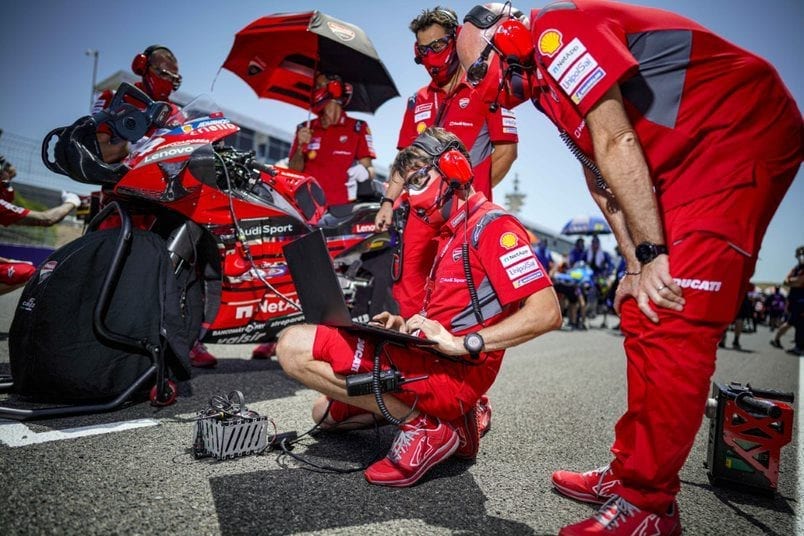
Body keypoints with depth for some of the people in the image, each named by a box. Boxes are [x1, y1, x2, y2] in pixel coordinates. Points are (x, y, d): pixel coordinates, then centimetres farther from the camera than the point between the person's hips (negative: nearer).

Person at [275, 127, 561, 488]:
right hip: (430, 361, 11)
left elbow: (546, 312, -22)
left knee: (294, 346, -18)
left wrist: (461, 344, -27)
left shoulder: (491, 224, -11)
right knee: (326, 412, 27)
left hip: (447, 374, -11)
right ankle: (445, 413, 12)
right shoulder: (454, 233, 20)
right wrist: (406, 326, 5)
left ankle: (422, 426, -13)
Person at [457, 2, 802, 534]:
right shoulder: (545, 85, 15)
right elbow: (601, 178, 11)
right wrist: (638, 265, 3)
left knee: (674, 327, -15)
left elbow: (616, 144, -19)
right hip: (688, 161, 10)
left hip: (741, 129, -9)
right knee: (645, 317, 6)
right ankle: (632, 469, 16)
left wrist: (651, 253, -18)